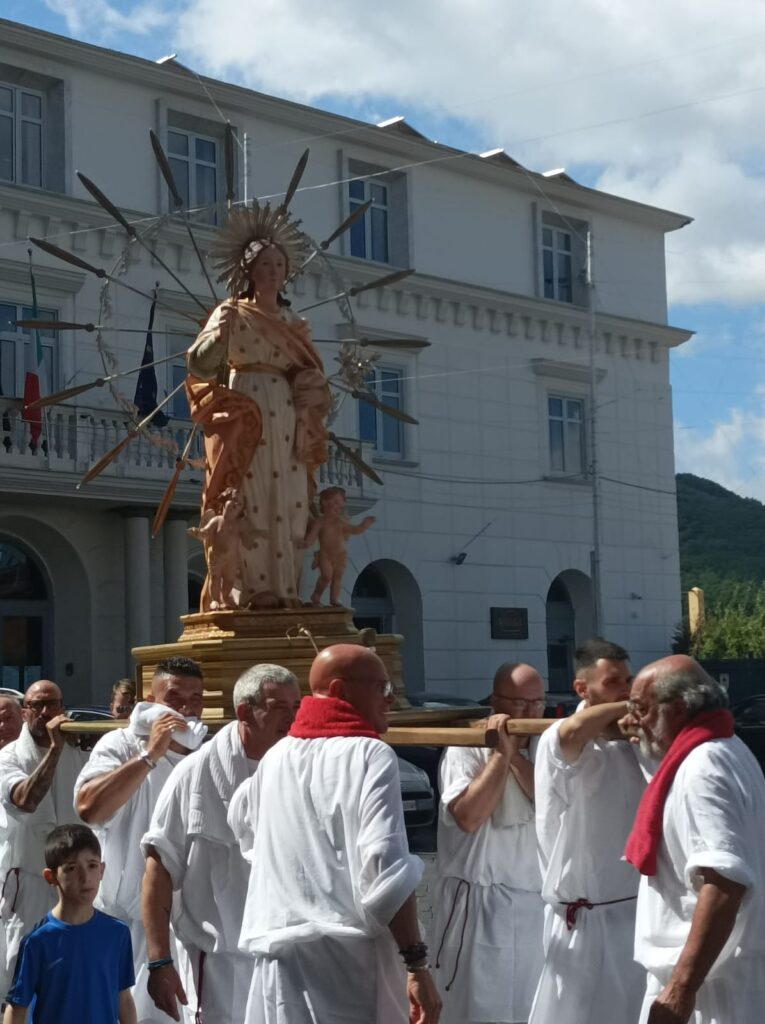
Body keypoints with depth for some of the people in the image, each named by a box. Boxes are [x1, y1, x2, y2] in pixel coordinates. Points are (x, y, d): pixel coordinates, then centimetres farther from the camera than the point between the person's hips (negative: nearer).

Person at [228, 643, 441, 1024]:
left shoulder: (275, 758, 13)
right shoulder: (369, 756, -7)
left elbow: (241, 823, 30)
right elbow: (385, 869, -16)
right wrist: (417, 963, -13)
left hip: (277, 959, 6)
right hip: (347, 959, -6)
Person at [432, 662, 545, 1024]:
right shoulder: (465, 750, -7)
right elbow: (468, 816, -22)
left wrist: (515, 756, -12)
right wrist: (501, 752, -16)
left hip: (536, 905, 6)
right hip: (478, 905, -5)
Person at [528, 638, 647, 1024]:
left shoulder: (632, 745, 8)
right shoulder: (561, 743, -13)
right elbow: (572, 731, -38)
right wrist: (625, 707, -20)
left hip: (638, 910, 7)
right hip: (585, 918, -7)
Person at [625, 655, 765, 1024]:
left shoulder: (702, 768, -19)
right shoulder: (726, 751, 13)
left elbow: (724, 884, -28)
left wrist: (682, 988, -29)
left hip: (712, 979, -10)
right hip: (716, 970, 10)